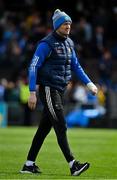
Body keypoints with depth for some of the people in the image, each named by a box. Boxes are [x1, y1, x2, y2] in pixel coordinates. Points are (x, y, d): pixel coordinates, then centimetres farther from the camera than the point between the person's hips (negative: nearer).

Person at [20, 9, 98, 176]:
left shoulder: (69, 43, 12)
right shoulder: (46, 44, -12)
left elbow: (76, 66, 20)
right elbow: (33, 67, -14)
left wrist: (89, 84, 11)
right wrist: (32, 93, -20)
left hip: (60, 90, 8)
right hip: (48, 89, -8)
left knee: (44, 128, 10)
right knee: (61, 127, -13)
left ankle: (29, 165, 16)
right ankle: (73, 165, -17)